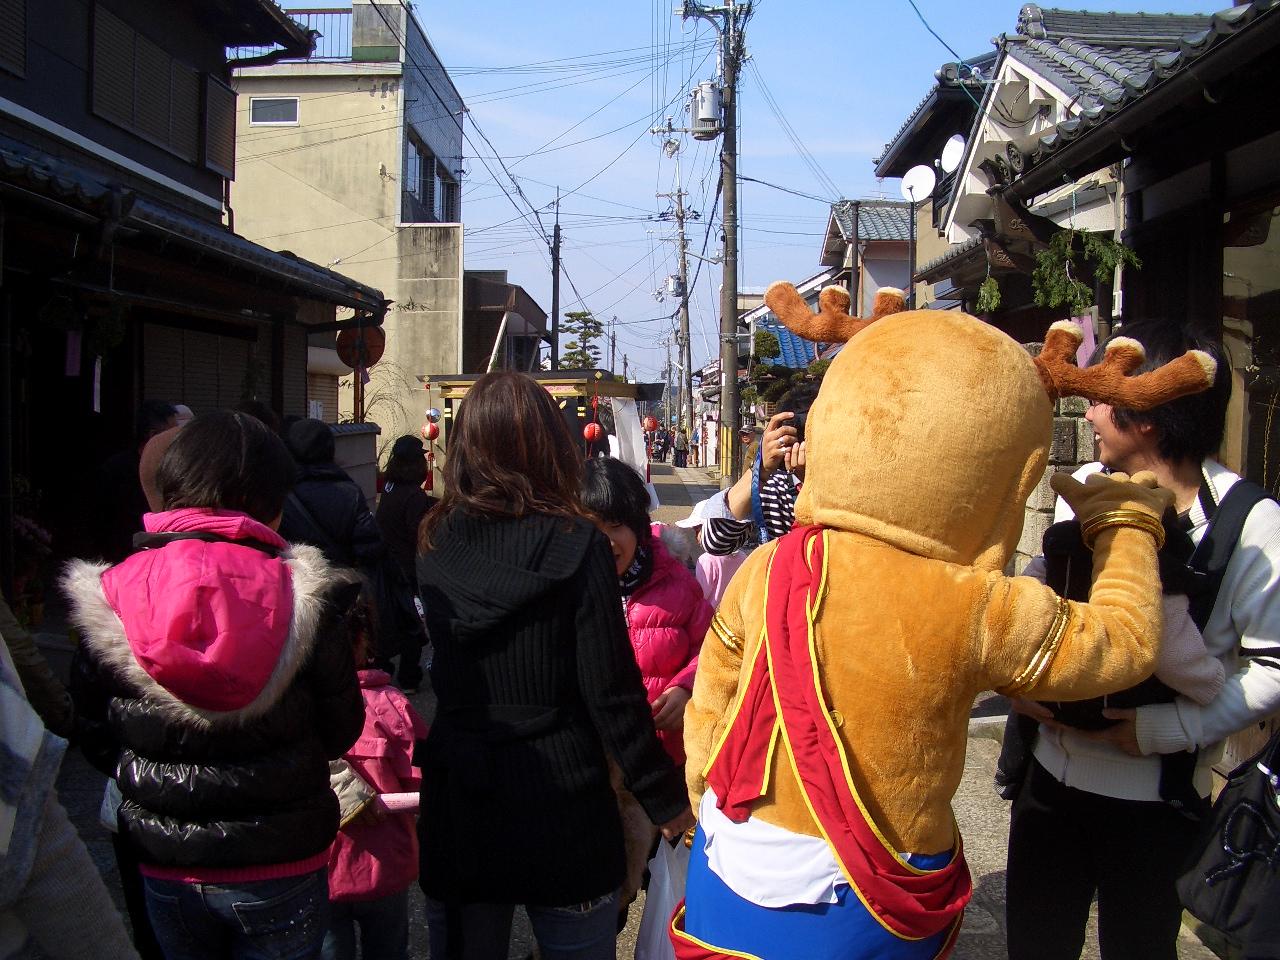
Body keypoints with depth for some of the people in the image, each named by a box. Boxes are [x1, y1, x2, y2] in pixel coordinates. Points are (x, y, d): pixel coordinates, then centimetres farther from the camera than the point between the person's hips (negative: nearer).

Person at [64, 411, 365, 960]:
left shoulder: (109, 600, -9)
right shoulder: (302, 599, -16)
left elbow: (96, 742, 0)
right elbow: (340, 732, -7)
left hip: (166, 875, 2)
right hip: (280, 874, -2)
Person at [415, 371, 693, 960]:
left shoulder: (435, 546, -3)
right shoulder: (576, 544, -14)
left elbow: (434, 673, 2)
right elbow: (611, 692, -14)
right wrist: (667, 801, -4)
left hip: (457, 801, 3)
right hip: (561, 802, -3)